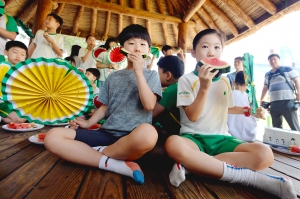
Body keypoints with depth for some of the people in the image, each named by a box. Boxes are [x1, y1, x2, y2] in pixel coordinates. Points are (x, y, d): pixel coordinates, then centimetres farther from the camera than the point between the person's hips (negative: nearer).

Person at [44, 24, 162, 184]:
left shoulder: (151, 75, 6)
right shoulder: (113, 77, 16)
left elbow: (149, 105, -10)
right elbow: (105, 106, 17)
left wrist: (138, 71, -11)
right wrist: (89, 122, 0)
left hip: (132, 136, -3)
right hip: (107, 133, 4)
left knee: (148, 132, -40)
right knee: (53, 137, -13)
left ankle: (97, 153, -13)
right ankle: (116, 164, -18)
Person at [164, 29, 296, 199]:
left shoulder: (224, 80, 12)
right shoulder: (186, 79, -3)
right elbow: (192, 116, -12)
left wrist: (248, 110, 8)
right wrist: (204, 88, -23)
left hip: (221, 138, 5)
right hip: (194, 137, -4)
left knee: (265, 154, -22)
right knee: (173, 144, -39)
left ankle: (191, 165, -22)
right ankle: (252, 177, -29)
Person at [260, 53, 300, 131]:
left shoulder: (287, 69, 5)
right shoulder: (267, 74, 18)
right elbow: (265, 87, 24)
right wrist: (261, 99, 21)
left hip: (287, 101, -5)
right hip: (274, 104, 5)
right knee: (276, 127, 10)